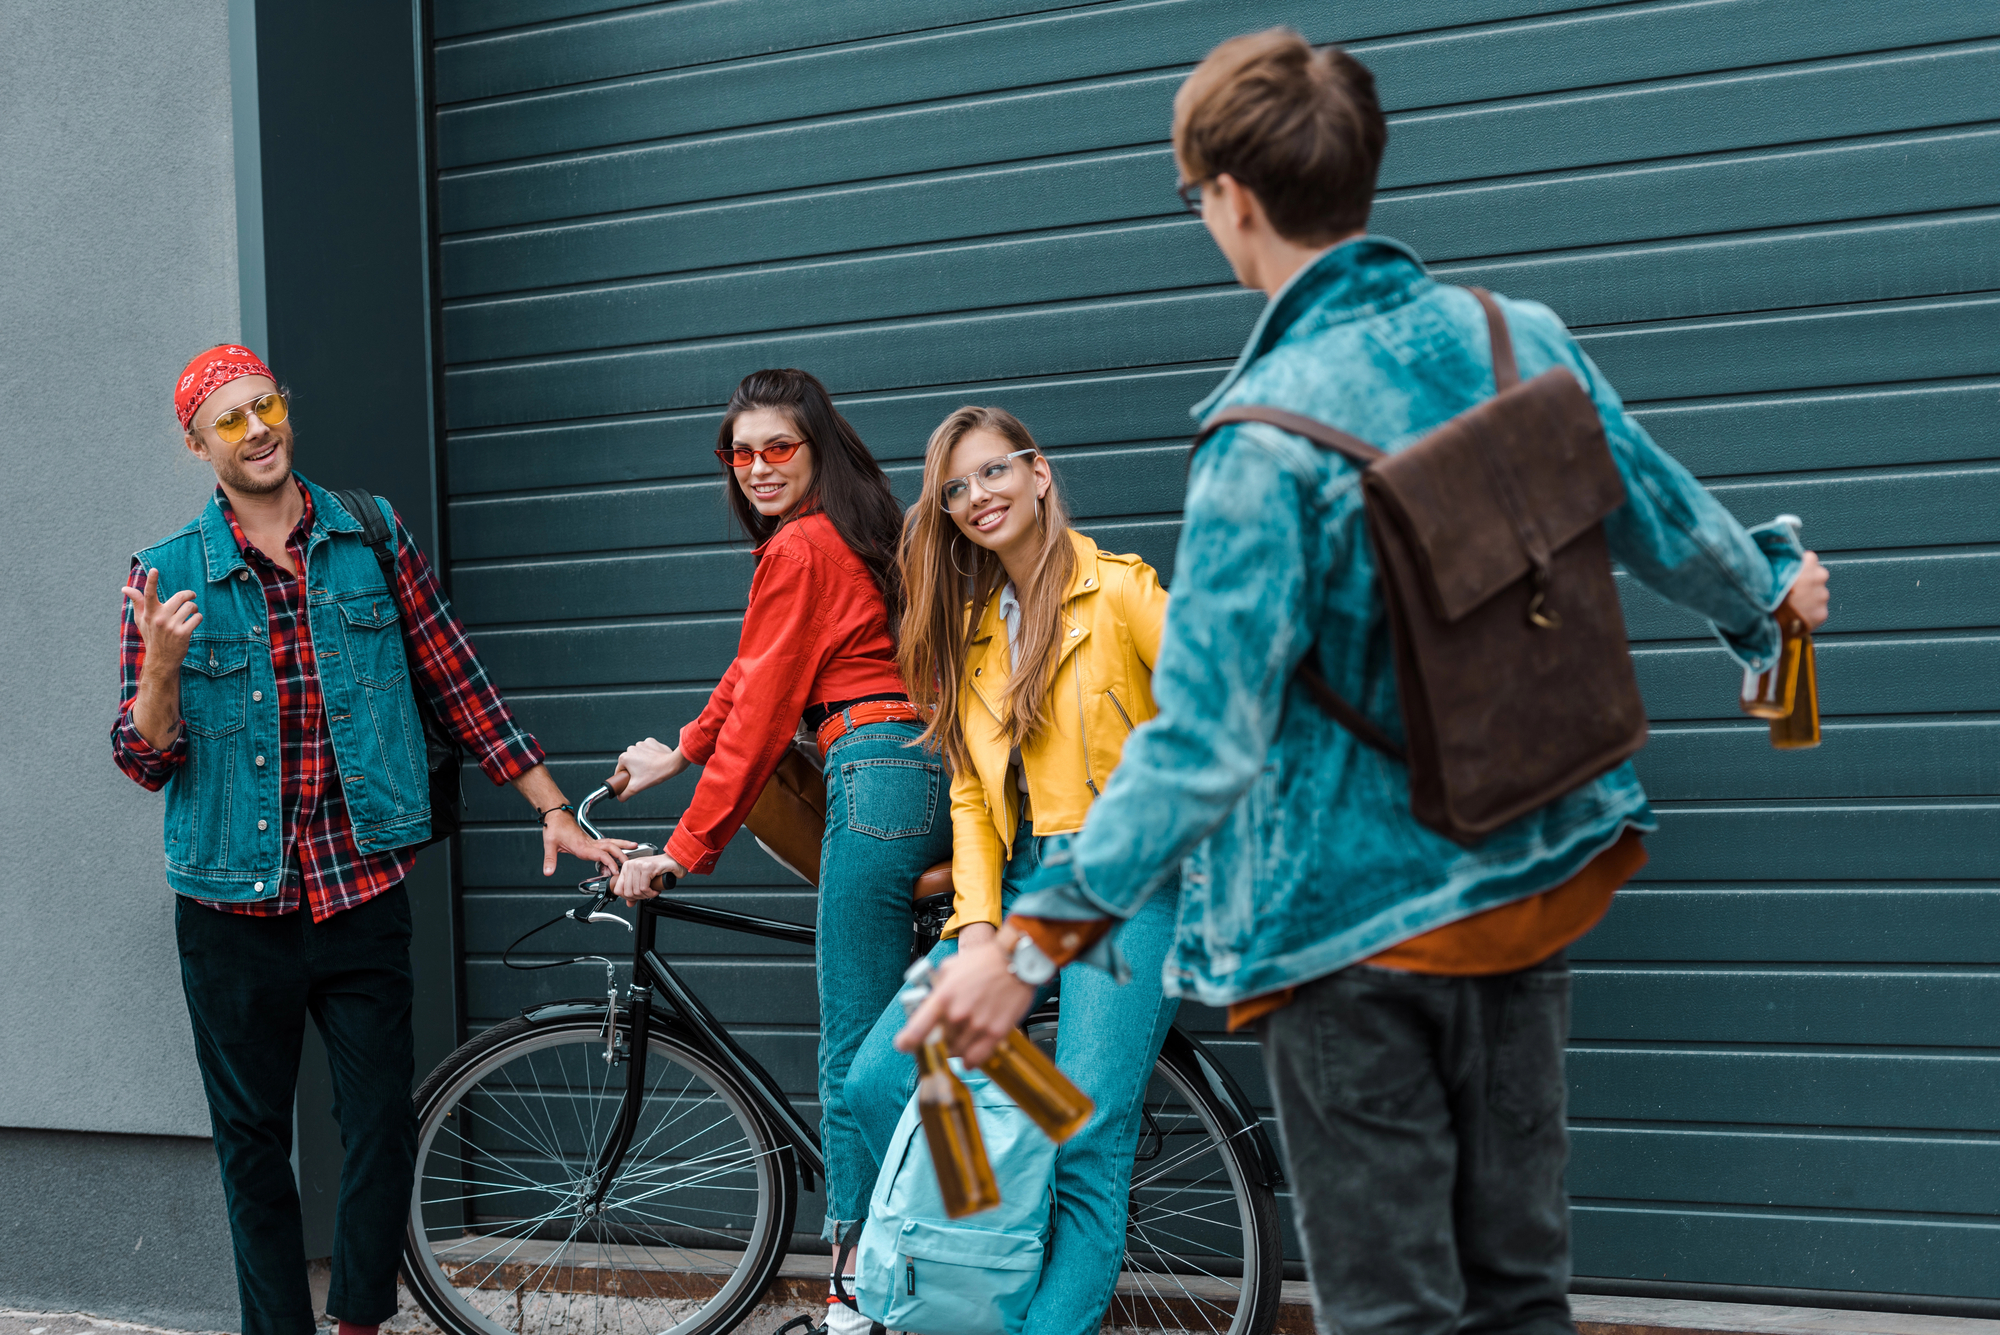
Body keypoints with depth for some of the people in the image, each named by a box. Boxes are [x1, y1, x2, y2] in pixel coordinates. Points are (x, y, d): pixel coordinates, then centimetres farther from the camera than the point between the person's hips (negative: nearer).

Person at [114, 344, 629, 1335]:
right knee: (254, 1143, 8)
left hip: (363, 894, 1)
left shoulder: (373, 538, 4)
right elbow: (144, 762, 0)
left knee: (383, 1130, 2)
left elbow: (458, 685, 9)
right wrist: (161, 666, -19)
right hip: (235, 911, 0)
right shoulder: (167, 577, 0)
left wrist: (555, 811, 7)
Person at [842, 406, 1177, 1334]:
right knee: (878, 1082, -7)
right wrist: (976, 924, -1)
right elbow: (970, 793, 11)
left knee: (1087, 1141, -14)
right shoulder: (972, 627, 16)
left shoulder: (1119, 590, -3)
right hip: (1017, 882, 6)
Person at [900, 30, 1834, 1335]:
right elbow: (1671, 527, 10)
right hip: (1540, 882, 6)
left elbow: (1204, 741, -27)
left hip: (1358, 922, -6)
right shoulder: (1523, 338, -5)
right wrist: (1771, 589, 32)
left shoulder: (1267, 440, -22)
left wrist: (1037, 935, -26)